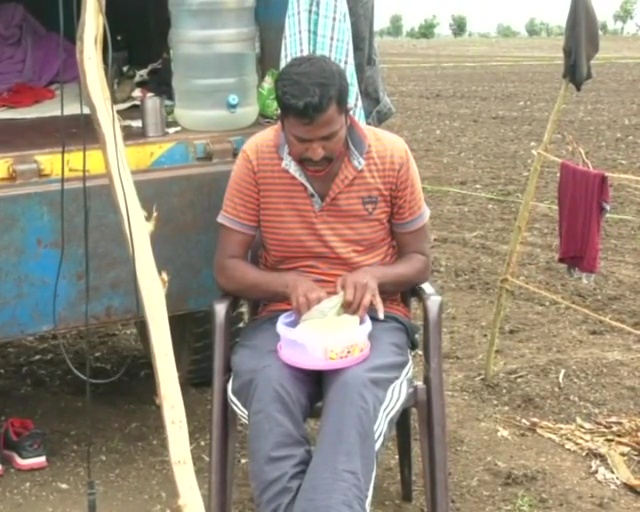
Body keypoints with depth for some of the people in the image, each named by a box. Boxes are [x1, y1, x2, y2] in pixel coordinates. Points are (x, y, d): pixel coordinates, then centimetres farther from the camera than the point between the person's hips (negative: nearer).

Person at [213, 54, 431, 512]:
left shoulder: (392, 156, -4)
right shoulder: (256, 157, -6)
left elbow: (419, 261, 5)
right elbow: (227, 267, 0)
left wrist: (373, 275, -18)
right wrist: (289, 284, -20)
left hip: (372, 317, 0)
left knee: (357, 389, -36)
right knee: (267, 386, -35)